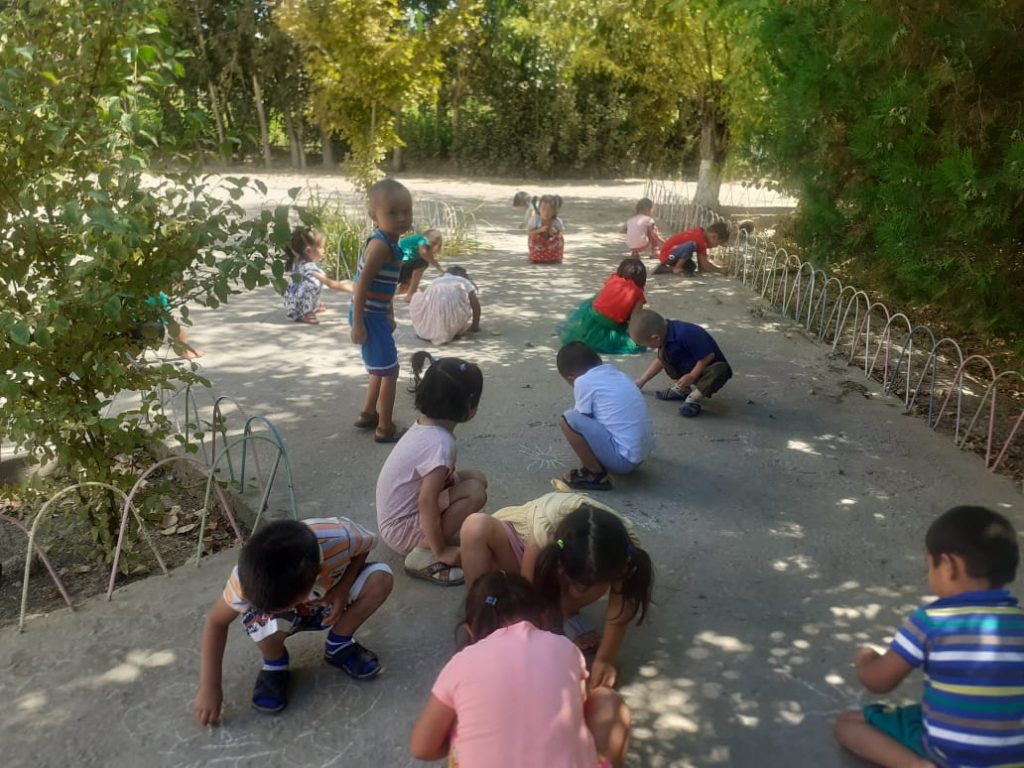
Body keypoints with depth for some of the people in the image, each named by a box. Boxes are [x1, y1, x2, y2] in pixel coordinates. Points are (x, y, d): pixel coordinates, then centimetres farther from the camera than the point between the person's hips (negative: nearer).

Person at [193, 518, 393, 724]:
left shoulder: (341, 538, -39)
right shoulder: (249, 577, -36)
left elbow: (365, 545, -14)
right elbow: (216, 621, -19)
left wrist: (343, 588, -27)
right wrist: (209, 687, -19)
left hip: (328, 598, 2)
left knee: (380, 578, -25)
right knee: (268, 625, -36)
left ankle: (338, 645, 1)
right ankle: (275, 666, 1)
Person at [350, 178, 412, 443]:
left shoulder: (391, 244, 8)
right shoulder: (380, 244, -22)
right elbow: (362, 284, -23)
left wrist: (390, 316, 24)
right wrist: (357, 323, -23)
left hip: (377, 315, 10)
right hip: (369, 317, -10)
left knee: (381, 369, 24)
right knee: (389, 370, 0)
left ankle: (368, 415, 39)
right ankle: (385, 428, 11)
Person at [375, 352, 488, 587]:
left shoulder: (425, 424, -2)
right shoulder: (440, 443, -29)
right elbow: (427, 501, -30)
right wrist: (441, 551, -21)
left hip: (403, 510, 9)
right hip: (401, 528, -9)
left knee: (475, 478, 5)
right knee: (475, 492, -21)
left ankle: (428, 539, 9)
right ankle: (423, 555, -11)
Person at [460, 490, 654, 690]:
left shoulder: (626, 545, -34)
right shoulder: (545, 528, -42)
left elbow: (619, 615, -24)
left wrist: (605, 660, -35)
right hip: (518, 539, -2)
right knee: (477, 526, -36)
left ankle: (567, 613, -2)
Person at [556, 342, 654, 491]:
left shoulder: (583, 381, -7)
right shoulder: (618, 374, 14)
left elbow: (582, 420, 1)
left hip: (624, 459, -9)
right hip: (643, 453, 9)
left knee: (569, 419, -8)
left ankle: (597, 475, -1)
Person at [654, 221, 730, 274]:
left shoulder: (700, 233, 9)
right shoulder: (701, 240, -21)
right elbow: (705, 264, -18)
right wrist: (721, 269, -8)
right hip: (668, 255, -11)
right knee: (691, 245, -31)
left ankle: (665, 268, 13)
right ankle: (676, 268, -12)